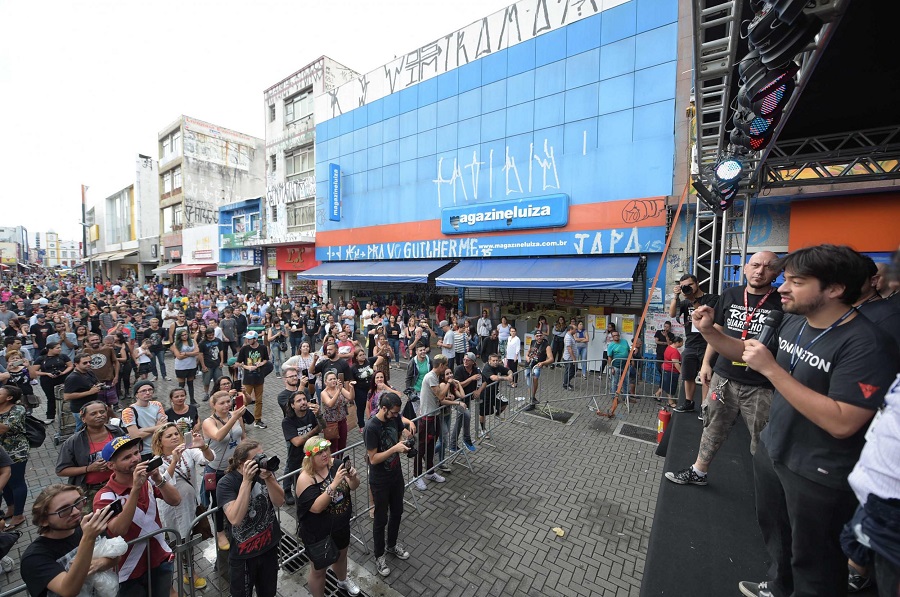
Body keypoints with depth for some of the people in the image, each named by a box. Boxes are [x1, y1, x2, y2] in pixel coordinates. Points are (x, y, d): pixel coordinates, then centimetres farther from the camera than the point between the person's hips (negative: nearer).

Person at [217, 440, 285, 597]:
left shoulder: (265, 470, -10)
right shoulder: (226, 483, -20)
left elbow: (279, 502, -16)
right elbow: (235, 519, -31)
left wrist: (268, 478, -31)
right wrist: (246, 481, -36)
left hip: (270, 545, 4)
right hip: (243, 553, -3)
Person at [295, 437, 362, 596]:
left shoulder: (335, 464, -15)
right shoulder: (305, 478, -27)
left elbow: (353, 487, -7)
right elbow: (317, 507, -34)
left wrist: (353, 478, -29)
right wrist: (334, 483, -43)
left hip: (341, 525, 6)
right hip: (318, 534, -5)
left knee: (341, 555, 30)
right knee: (319, 570, 18)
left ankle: (342, 580, 59)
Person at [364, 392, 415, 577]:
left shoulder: (395, 417, -10)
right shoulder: (371, 427, -28)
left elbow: (403, 426, 10)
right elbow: (373, 459, -24)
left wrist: (409, 425, -13)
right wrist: (395, 448, -32)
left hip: (396, 475, 6)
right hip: (380, 481, -6)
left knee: (397, 513, 23)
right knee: (381, 519, 13)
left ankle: (392, 545, 48)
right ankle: (379, 556, 37)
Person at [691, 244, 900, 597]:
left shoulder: (866, 345, -27)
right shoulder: (792, 323, -3)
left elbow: (841, 423, -32)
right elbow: (749, 353, 12)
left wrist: (771, 369, -33)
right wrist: (709, 331, -4)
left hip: (819, 474, -7)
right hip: (771, 449, 8)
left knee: (811, 558, 17)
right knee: (774, 530, 29)